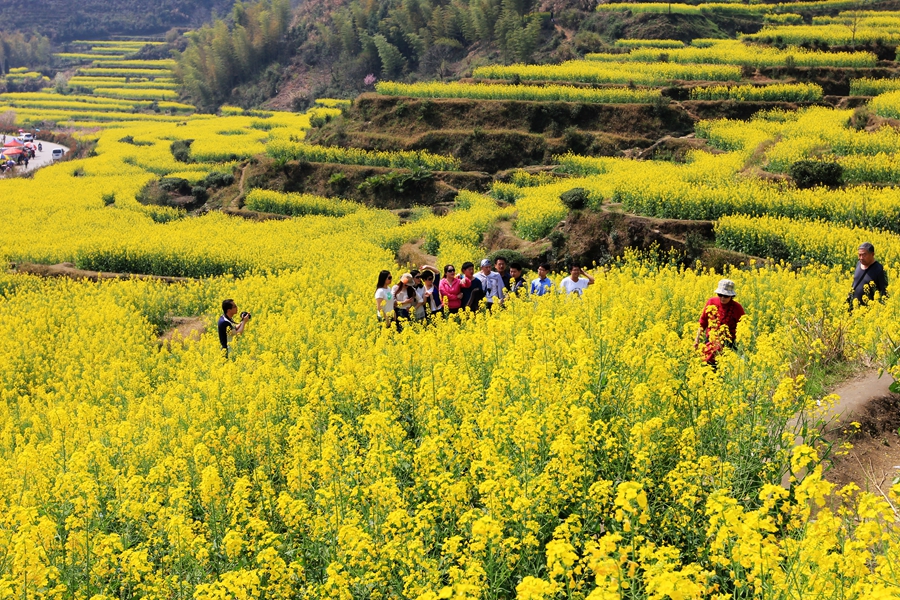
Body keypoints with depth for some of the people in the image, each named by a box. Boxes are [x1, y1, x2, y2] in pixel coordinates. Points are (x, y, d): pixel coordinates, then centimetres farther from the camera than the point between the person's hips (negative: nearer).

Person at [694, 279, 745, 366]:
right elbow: (703, 323, 11)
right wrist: (697, 339, 10)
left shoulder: (737, 308, -7)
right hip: (711, 341, 2)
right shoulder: (711, 302, 0)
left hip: (728, 343, -2)